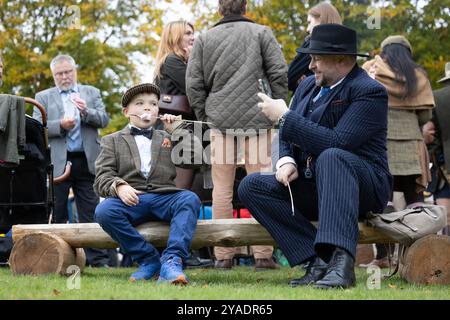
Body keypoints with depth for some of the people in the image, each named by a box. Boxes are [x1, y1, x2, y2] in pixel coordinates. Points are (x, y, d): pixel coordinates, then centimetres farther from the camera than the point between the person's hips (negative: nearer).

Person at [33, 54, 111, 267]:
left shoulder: (92, 93, 15)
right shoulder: (43, 97, 12)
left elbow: (104, 120, 5)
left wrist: (87, 111, -14)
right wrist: (60, 125, -15)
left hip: (86, 162, 1)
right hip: (57, 162, -1)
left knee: (90, 213, 0)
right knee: (57, 213, 1)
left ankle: (97, 258, 0)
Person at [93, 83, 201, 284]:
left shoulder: (168, 138, 27)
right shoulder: (113, 141, 21)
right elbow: (102, 179, 6)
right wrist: (119, 186, -17)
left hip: (164, 198, 1)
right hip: (132, 199, -1)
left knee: (190, 199, -31)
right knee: (104, 211, -32)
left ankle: (172, 261, -41)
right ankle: (148, 259, -20)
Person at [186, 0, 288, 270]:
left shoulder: (204, 39, 9)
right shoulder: (261, 33, 4)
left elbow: (193, 83, 6)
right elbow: (280, 74, 0)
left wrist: (205, 115, 14)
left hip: (220, 119, 2)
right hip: (257, 117, -2)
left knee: (222, 187, 4)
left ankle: (223, 256, 3)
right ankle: (263, 255, -4)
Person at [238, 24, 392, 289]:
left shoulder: (370, 92, -14)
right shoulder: (309, 86, 11)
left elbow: (337, 143, -26)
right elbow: (287, 136, 16)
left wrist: (284, 117, -21)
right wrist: (287, 160, -8)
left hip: (364, 185, -8)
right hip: (311, 186, 8)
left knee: (330, 157, -39)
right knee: (252, 186, -12)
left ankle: (341, 262, -51)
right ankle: (318, 259, -24)